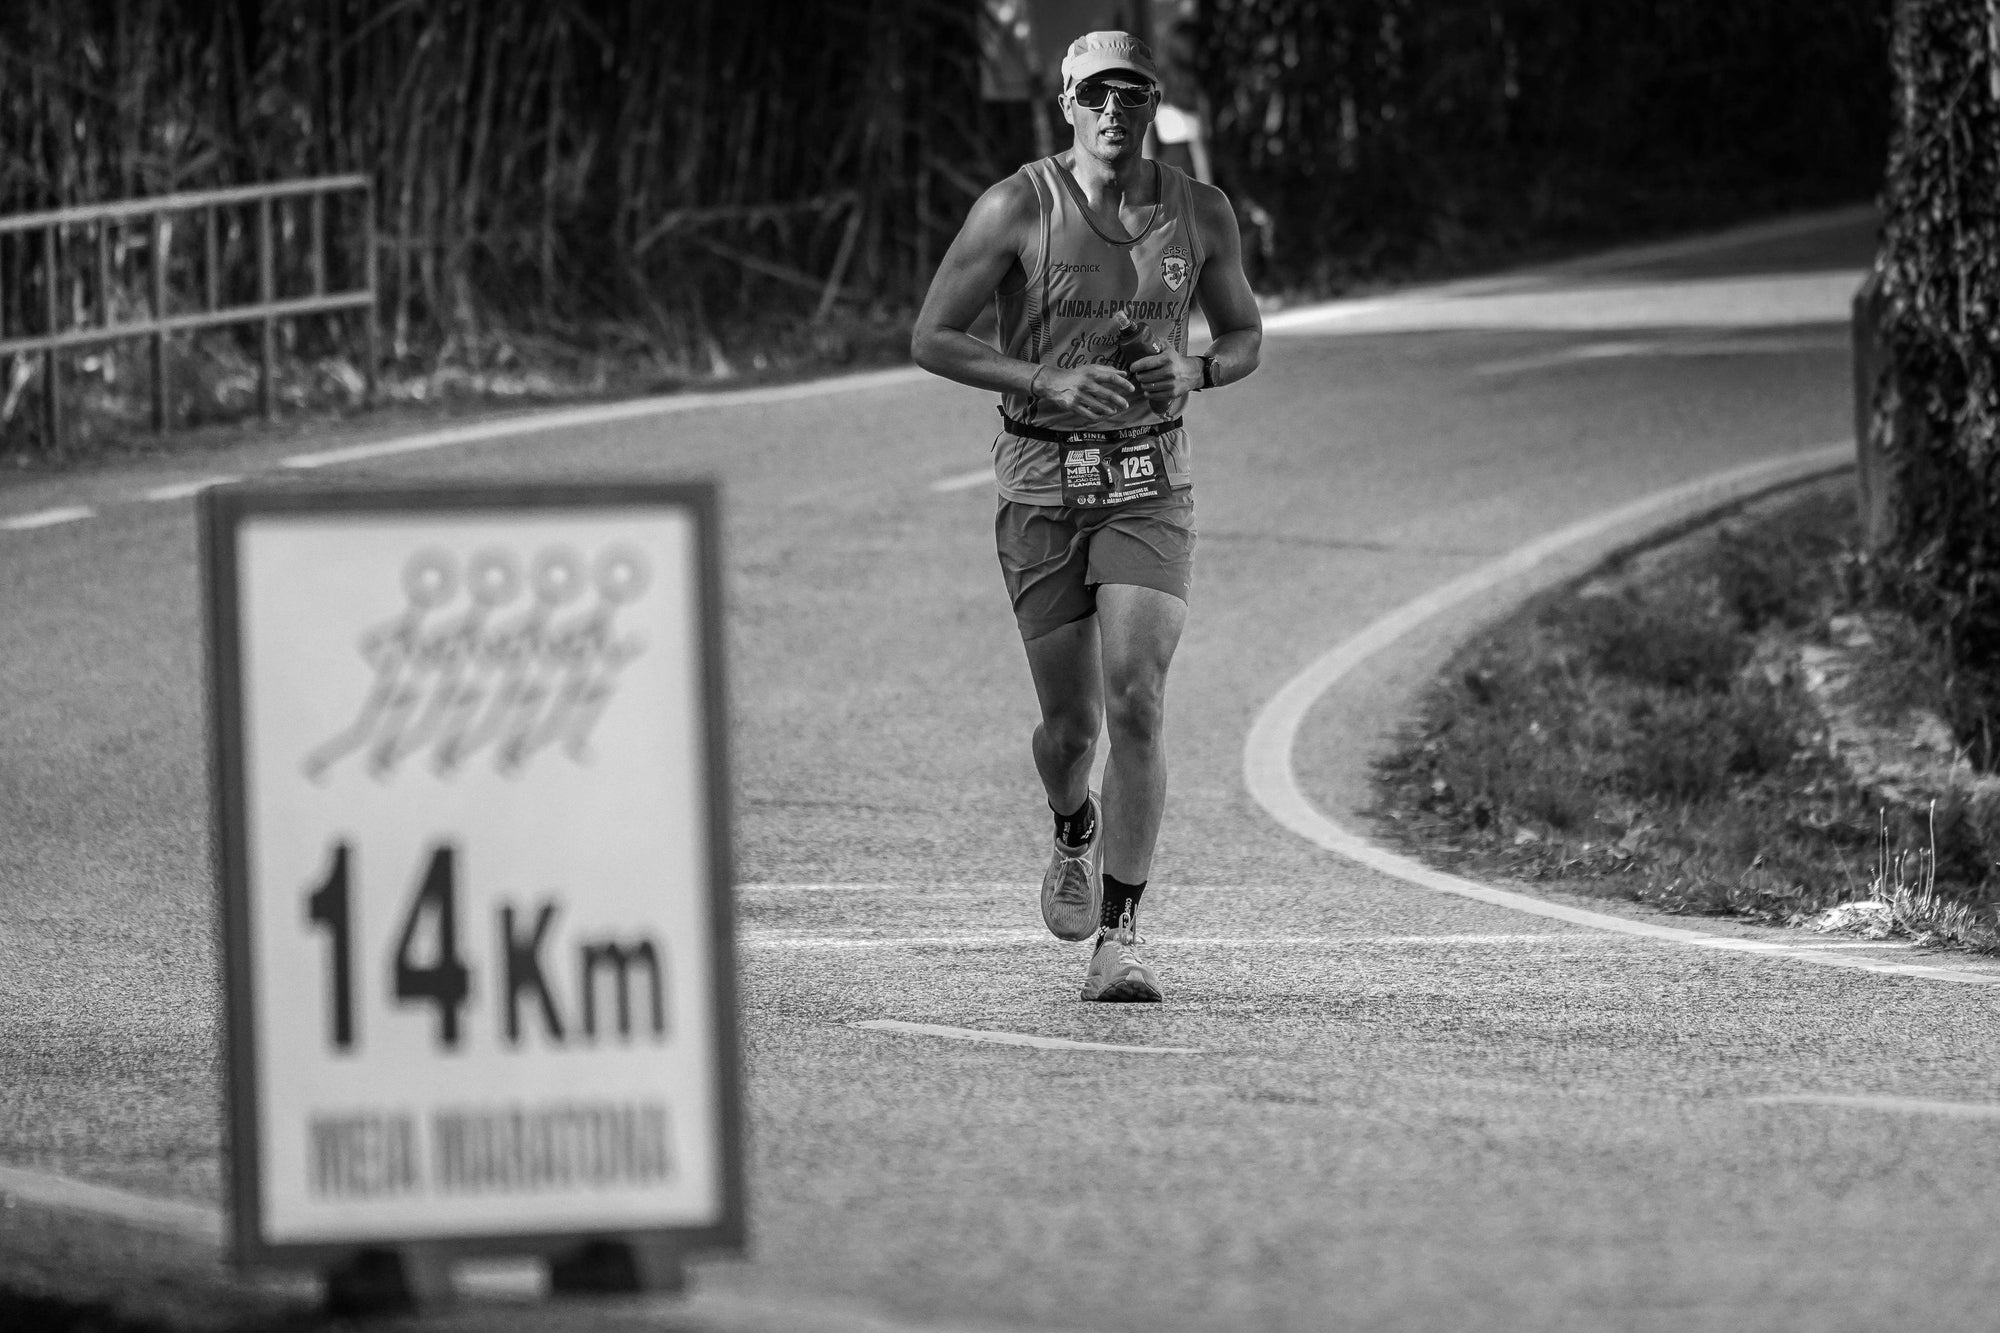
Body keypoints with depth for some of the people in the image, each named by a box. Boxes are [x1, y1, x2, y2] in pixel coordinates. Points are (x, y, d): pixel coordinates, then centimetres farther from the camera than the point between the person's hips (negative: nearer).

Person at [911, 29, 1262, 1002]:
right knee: (1070, 722, 6)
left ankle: (1118, 940, -14)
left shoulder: (1200, 215, 0)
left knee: (1136, 703, -16)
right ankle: (1074, 834, 43)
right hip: (1042, 483, -1)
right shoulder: (1018, 210, -8)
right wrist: (1049, 383, -20)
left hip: (1150, 484, 1)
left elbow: (1246, 336, 14)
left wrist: (1195, 372, -10)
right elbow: (930, 339, -6)